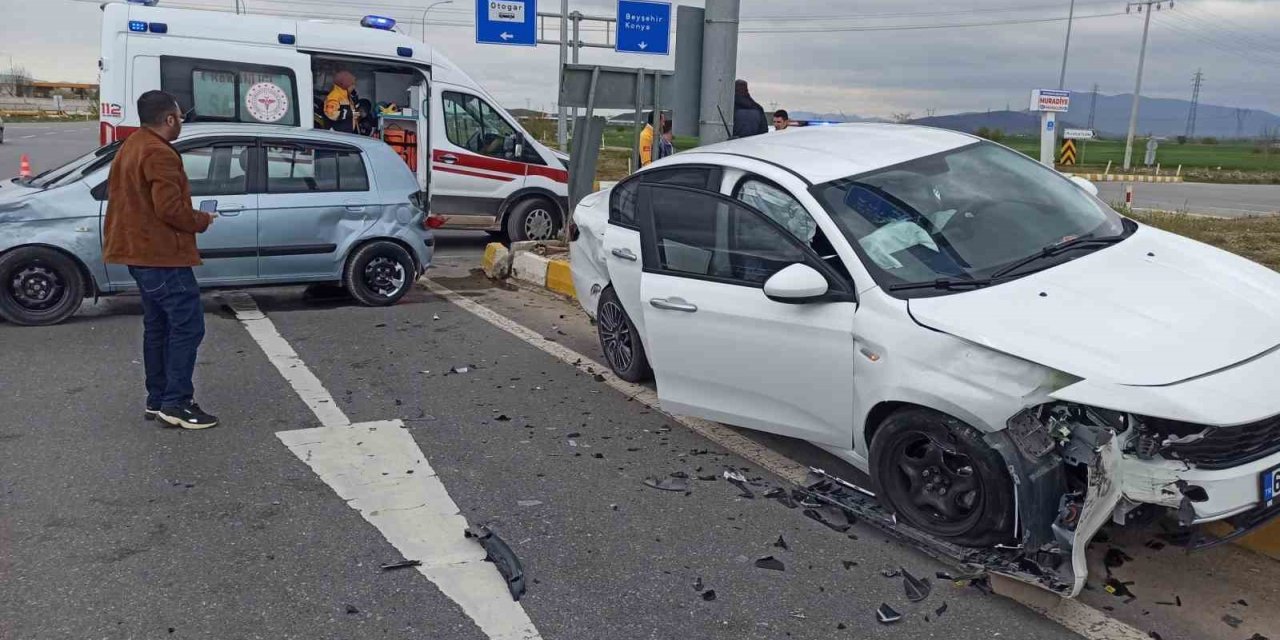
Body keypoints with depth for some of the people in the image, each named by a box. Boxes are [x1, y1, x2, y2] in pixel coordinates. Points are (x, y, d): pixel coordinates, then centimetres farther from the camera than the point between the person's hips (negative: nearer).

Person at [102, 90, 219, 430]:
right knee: (187, 326, -7)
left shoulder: (131, 147, 17)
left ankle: (157, 400, 20)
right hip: (161, 254, -11)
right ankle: (177, 403, -7)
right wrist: (202, 220, -6)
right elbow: (170, 208, -24)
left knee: (158, 326, 15)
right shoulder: (159, 153, -17)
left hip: (140, 251, 11)